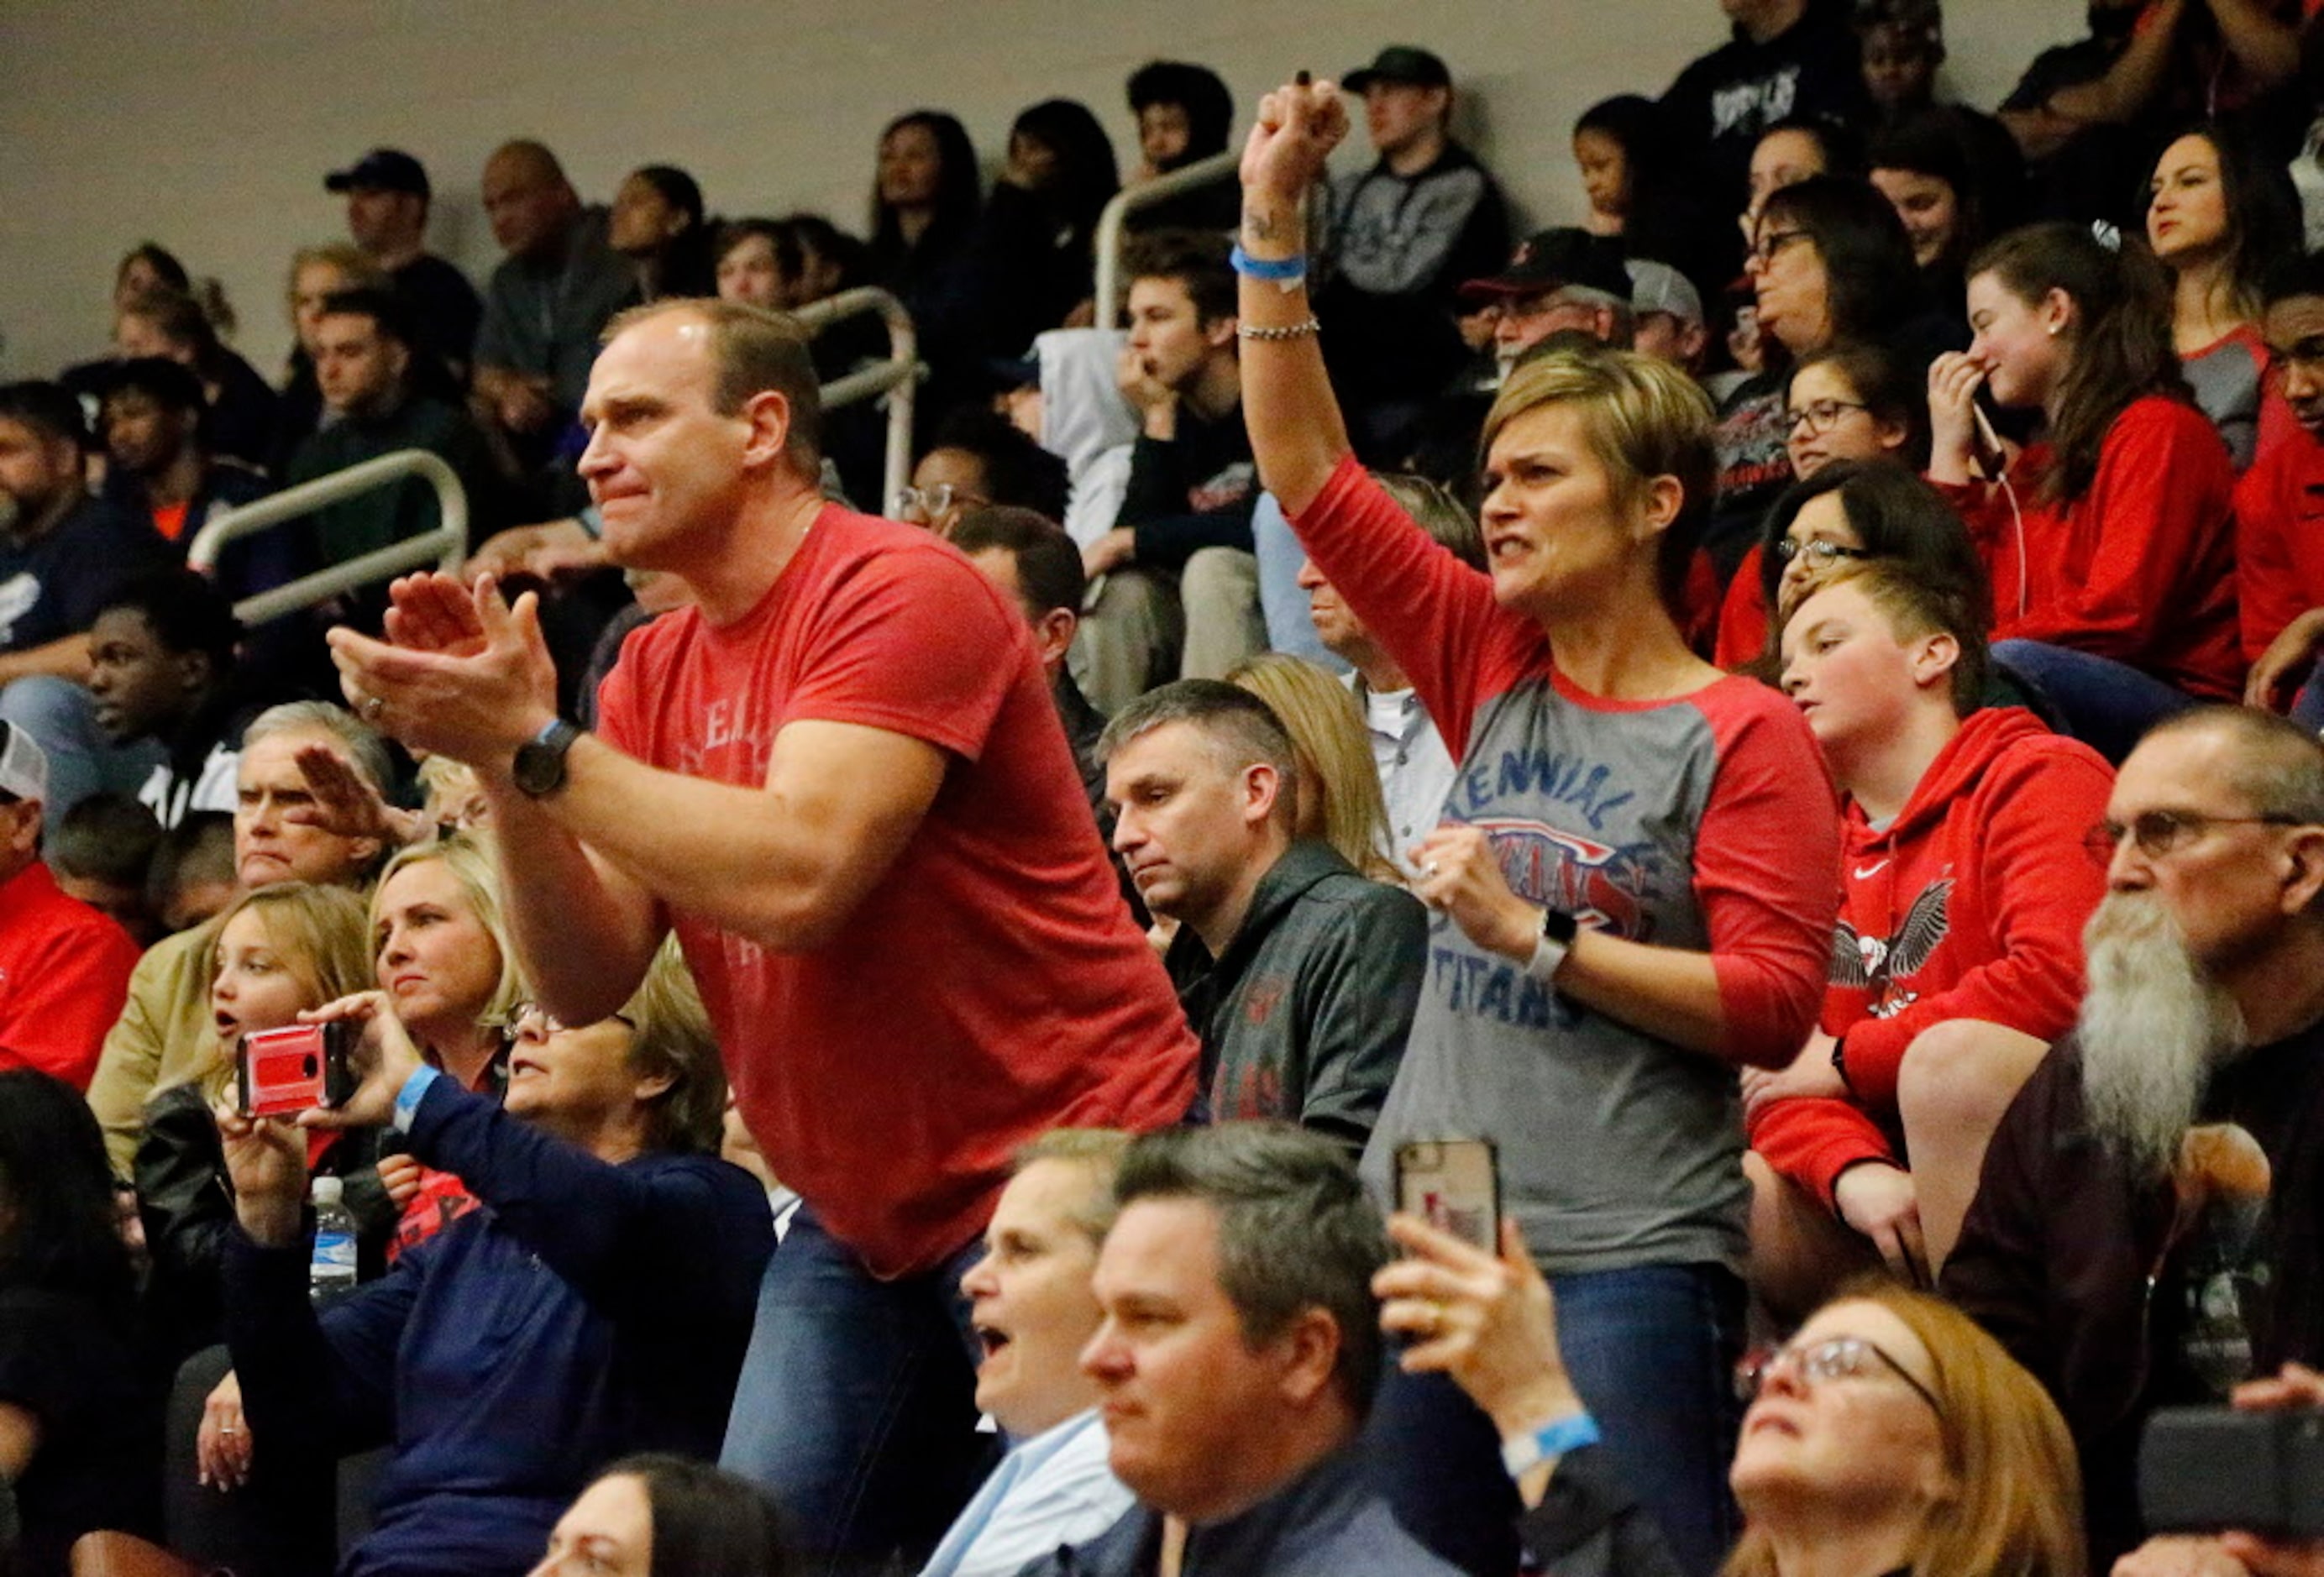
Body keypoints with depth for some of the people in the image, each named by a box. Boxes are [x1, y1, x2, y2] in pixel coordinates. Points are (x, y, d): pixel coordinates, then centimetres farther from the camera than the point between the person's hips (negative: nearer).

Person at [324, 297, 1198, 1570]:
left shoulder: (898, 594, -15)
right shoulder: (656, 673, 9)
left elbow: (795, 879, -29)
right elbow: (588, 979, 1)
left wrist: (537, 747, -25)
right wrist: (501, 757, -13)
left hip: (1050, 1171, -7)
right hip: (860, 1214, 8)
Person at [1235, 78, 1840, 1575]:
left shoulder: (1743, 735, -5)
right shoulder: (1494, 667, 10)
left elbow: (1773, 1004, -12)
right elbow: (1313, 477, 9)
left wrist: (1535, 933, -15)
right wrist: (1272, 222, 4)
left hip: (1631, 1252, -6)